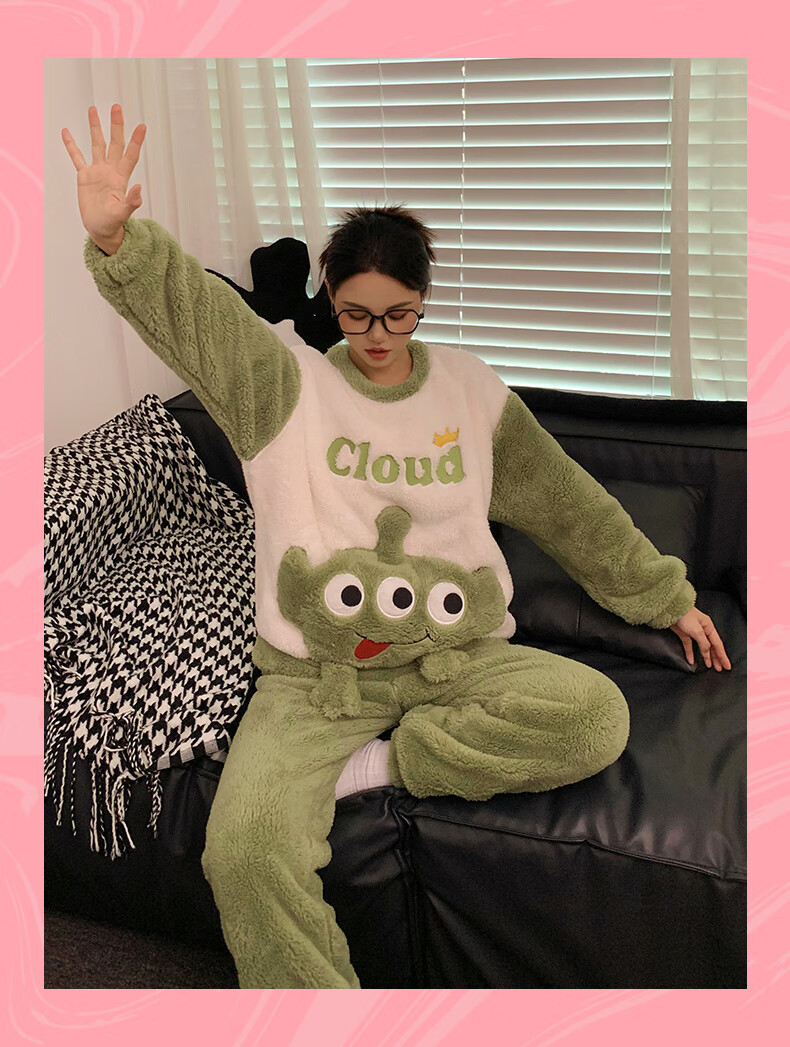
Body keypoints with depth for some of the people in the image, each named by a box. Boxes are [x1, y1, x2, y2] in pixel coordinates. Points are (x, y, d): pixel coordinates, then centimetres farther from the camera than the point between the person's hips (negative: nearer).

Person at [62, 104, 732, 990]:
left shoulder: (471, 391, 8)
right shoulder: (285, 384, 2)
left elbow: (571, 506, 15)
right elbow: (190, 308, -15)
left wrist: (664, 595, 20)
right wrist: (115, 238, -36)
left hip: (456, 655, 3)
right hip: (315, 674, -2)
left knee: (597, 715, -25)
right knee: (244, 847, -27)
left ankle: (381, 765, -12)